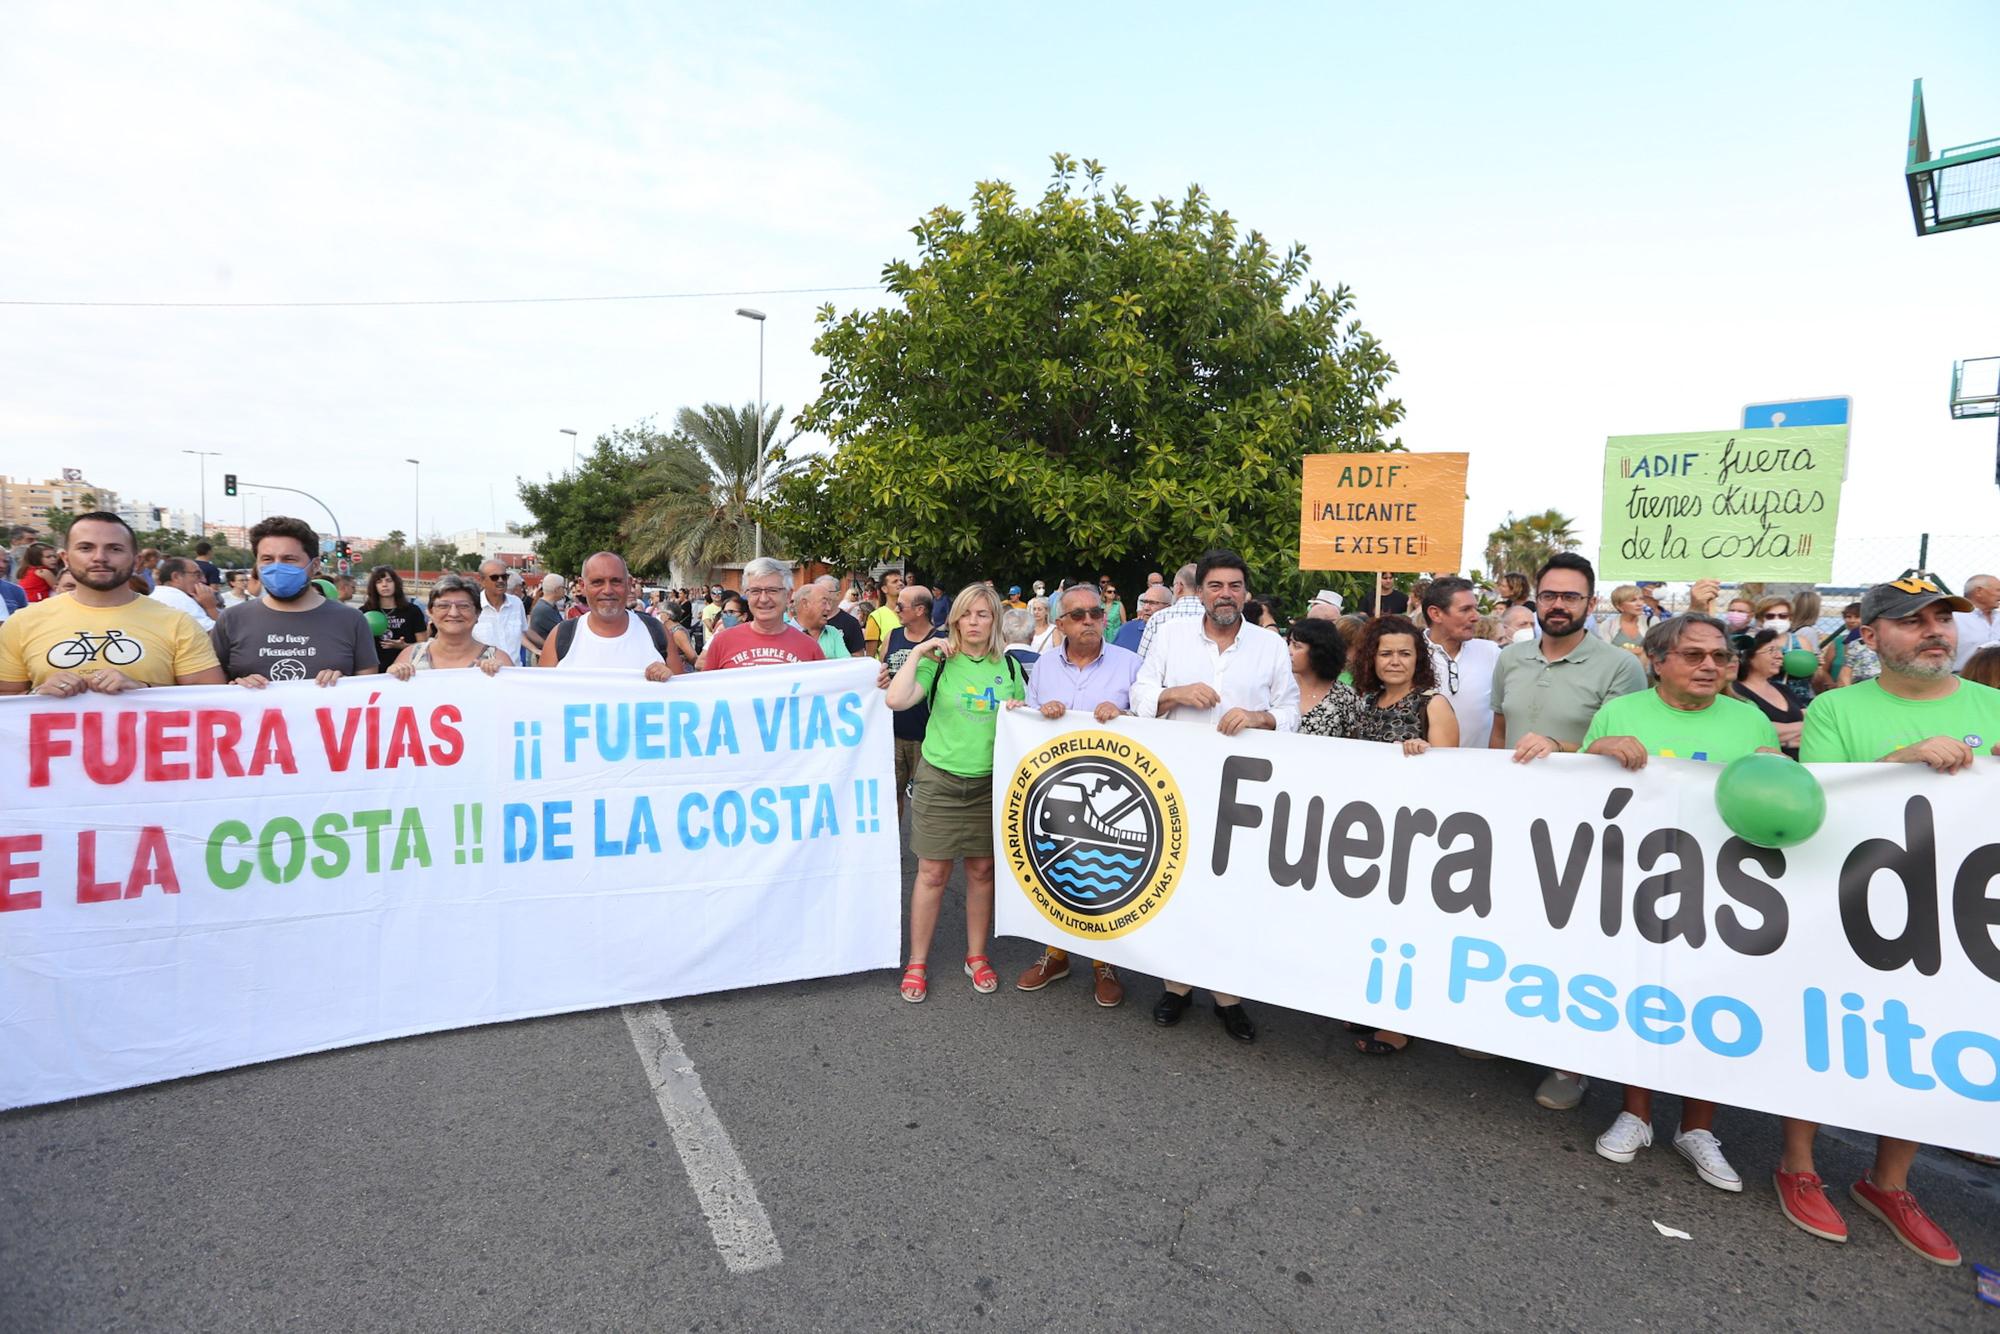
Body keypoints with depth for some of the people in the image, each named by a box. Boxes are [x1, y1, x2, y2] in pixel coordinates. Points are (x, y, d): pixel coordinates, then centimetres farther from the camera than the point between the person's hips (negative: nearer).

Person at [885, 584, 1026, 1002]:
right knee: (932, 874, 2)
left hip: (990, 781, 3)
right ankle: (917, 963, 15)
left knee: (982, 872, 11)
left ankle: (977, 956, 27)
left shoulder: (1009, 666, 6)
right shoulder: (939, 661, -4)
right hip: (940, 779, -2)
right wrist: (918, 653, -16)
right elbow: (896, 700, -18)